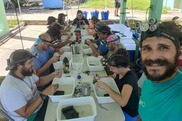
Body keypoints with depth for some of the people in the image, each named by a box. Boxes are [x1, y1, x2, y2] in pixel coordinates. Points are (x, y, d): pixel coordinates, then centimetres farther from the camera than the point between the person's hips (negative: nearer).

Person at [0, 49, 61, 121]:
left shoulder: (25, 72, -10)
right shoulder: (10, 88, -33)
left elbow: (39, 81, 8)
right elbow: (25, 114, -30)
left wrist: (53, 75, -9)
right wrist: (44, 94, -33)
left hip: (39, 103, 7)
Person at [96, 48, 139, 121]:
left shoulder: (129, 79, -31)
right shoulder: (120, 72, -8)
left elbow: (122, 102, -41)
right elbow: (112, 77, 15)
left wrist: (105, 87, -35)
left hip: (129, 113, -7)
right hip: (120, 106, 7)